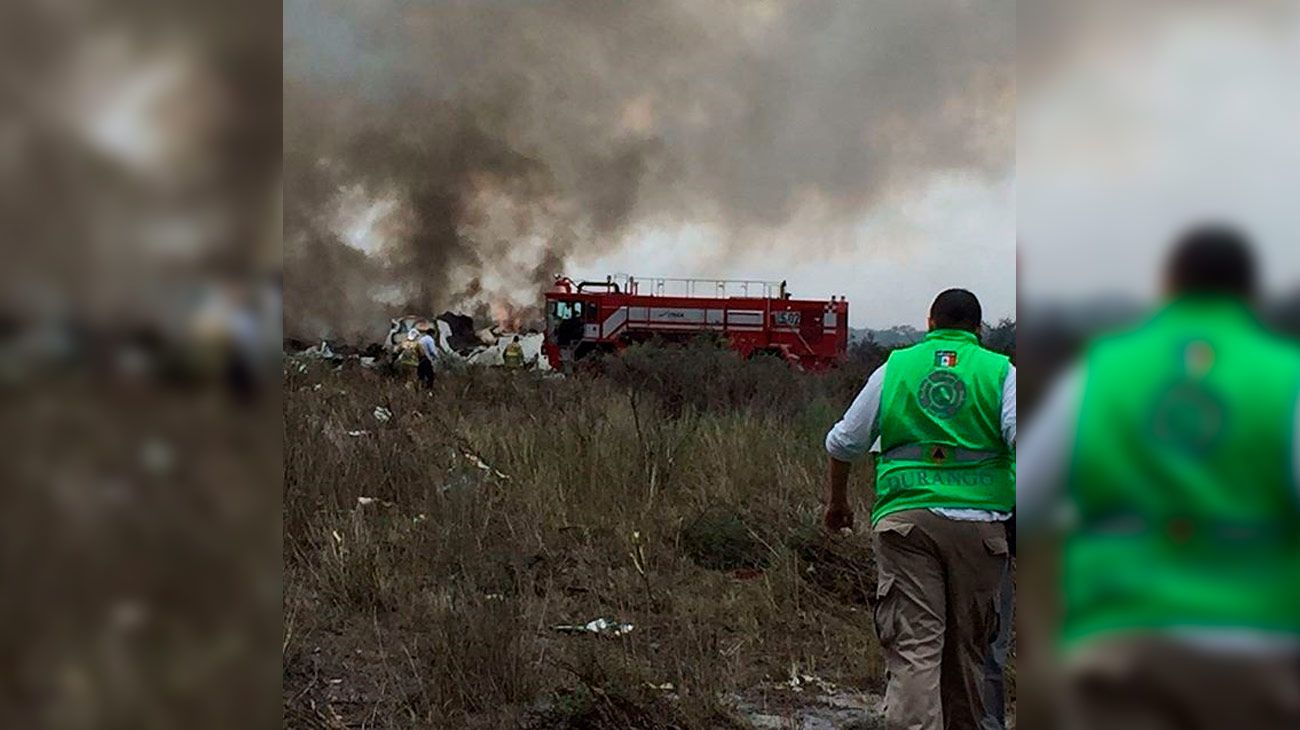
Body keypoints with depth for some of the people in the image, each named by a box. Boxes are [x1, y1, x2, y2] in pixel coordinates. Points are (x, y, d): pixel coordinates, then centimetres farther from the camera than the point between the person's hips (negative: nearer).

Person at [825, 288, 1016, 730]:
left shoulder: (894, 368, 11)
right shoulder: (1000, 371, 6)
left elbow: (844, 442, 14)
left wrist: (837, 499, 29)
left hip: (904, 518, 0)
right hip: (978, 522, 0)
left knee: (913, 646, -6)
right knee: (967, 647, 13)